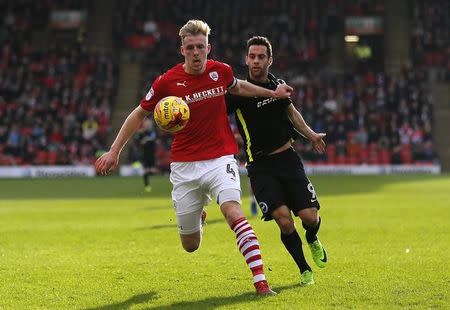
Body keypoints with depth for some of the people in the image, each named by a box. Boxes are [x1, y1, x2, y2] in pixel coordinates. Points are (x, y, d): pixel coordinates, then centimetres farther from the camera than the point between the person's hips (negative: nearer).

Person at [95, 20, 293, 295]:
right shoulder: (167, 82, -7)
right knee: (190, 245, 8)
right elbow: (139, 115, 6)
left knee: (233, 212, -28)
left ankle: (260, 281, -28)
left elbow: (238, 87, 25)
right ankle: (197, 214, 46)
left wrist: (273, 93, 18)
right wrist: (115, 151, 3)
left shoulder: (222, 71, -2)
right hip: (184, 166, 0)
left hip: (220, 159, 0)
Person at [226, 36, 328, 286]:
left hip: (288, 158, 4)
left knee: (309, 216, -5)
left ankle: (312, 240, 33)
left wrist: (311, 135, 27)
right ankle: (304, 270, 3)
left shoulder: (278, 84, 6)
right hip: (260, 166, -4)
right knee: (283, 219, -19)